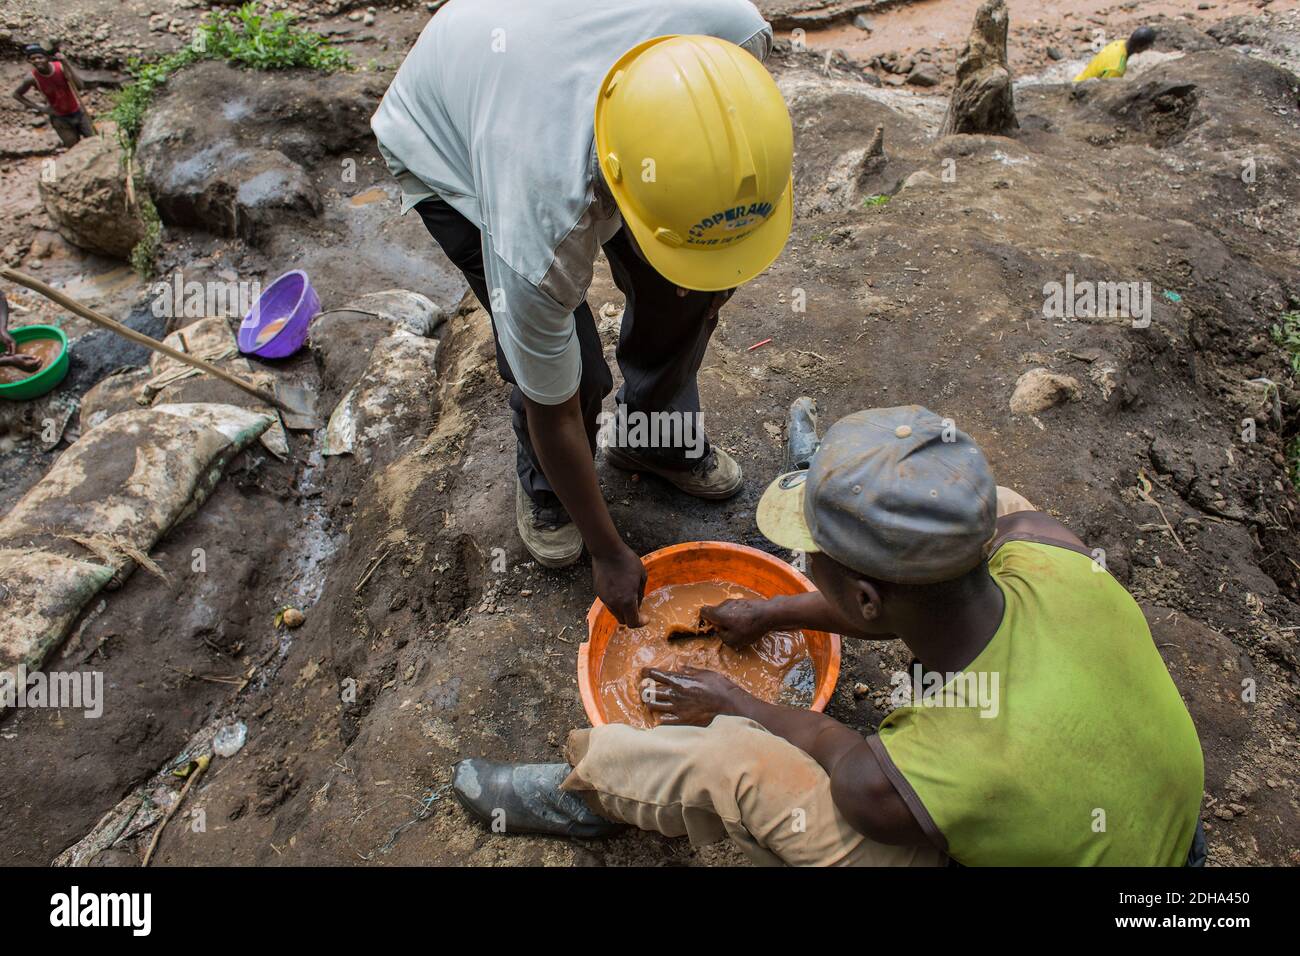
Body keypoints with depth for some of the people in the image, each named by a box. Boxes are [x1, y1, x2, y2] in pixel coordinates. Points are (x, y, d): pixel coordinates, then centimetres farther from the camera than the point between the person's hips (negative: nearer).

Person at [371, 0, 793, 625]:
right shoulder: (540, 227, -43)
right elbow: (552, 409, -27)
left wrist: (717, 244, -2)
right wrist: (609, 554, -15)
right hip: (447, 150, -4)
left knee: (684, 292, -6)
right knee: (572, 371, -16)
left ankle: (658, 439, 24)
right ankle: (543, 487, 19)